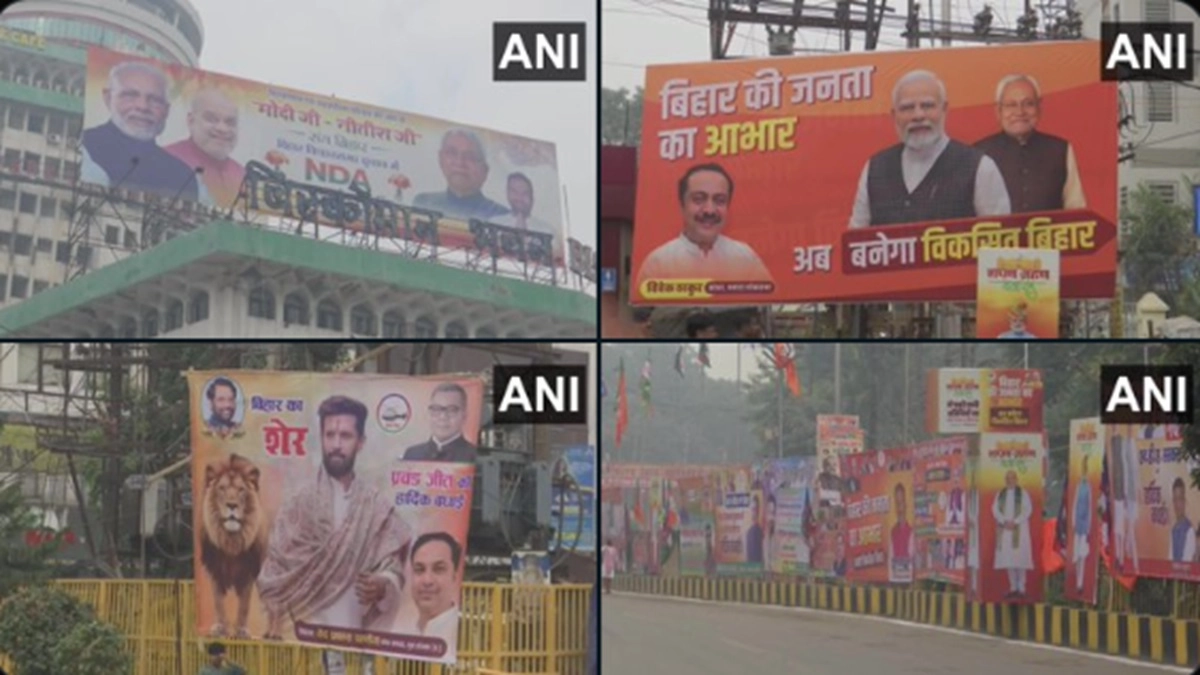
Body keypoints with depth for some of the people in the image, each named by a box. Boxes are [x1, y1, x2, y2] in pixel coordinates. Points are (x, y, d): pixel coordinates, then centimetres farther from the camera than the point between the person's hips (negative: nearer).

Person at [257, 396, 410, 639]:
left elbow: (393, 567, 4)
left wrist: (382, 587, -18)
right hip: (306, 630, -1)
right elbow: (275, 572, -1)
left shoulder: (379, 505, 2)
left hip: (359, 631, 1)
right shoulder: (299, 502, 0)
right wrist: (275, 630, -9)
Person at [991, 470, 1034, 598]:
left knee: (1020, 558, -9)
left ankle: (1021, 588, -6)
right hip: (1005, 530, 3)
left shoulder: (1023, 493, 2)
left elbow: (1028, 509, -5)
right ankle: (1013, 588, 6)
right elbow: (995, 509, 4)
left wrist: (1015, 522, -15)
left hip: (1019, 529, -3)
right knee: (1008, 558, 1)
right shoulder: (1000, 494, 12)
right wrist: (1004, 522, -12)